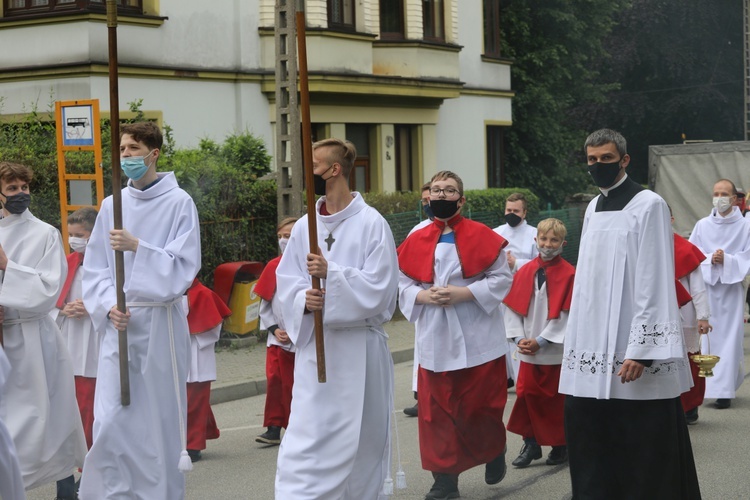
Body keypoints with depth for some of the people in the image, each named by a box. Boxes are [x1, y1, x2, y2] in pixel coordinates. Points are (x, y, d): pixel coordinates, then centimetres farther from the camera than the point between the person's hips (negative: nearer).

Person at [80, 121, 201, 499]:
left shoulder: (178, 203, -3)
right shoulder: (111, 205, 8)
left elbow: (183, 266, -9)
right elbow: (94, 269, 10)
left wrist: (137, 247, -20)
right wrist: (108, 306, -7)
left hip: (160, 323, -3)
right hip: (117, 323, 3)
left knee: (160, 418, 3)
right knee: (110, 421, -3)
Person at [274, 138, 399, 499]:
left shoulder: (371, 223, -7)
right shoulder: (304, 226, 7)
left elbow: (379, 288, -13)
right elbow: (286, 282, 6)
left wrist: (331, 274, -24)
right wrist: (303, 299, -15)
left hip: (359, 347, -4)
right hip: (314, 344, 4)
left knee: (361, 438, 6)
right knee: (305, 439, -1)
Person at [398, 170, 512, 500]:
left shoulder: (482, 236, -4)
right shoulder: (416, 242, 4)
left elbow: (502, 278, -6)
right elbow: (402, 286, 8)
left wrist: (463, 293, -17)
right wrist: (423, 296, -13)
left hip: (478, 339, -2)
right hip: (435, 340, 2)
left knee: (481, 407, 5)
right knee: (438, 411, 1)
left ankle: (494, 452, 35)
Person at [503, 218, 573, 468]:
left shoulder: (569, 274, -8)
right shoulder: (524, 272, 4)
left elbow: (566, 314, -11)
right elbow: (513, 307, 5)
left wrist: (541, 341, -13)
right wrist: (519, 338, -6)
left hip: (557, 351, -3)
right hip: (528, 350, 3)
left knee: (556, 399, 6)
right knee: (527, 394, 4)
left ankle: (560, 445, 19)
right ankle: (531, 444, 16)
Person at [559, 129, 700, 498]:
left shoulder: (648, 205, -7)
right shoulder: (593, 209, 15)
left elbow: (654, 283, -12)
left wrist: (641, 349, -18)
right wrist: (577, 342, 11)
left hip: (632, 349, -7)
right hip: (593, 349, 7)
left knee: (645, 456, -3)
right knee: (591, 448, 7)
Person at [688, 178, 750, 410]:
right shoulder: (702, 225, 6)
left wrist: (727, 260, -15)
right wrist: (710, 260, -13)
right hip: (706, 288, 1)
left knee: (729, 338, -3)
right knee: (707, 336, -2)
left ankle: (724, 390, 0)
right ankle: (705, 386, 8)